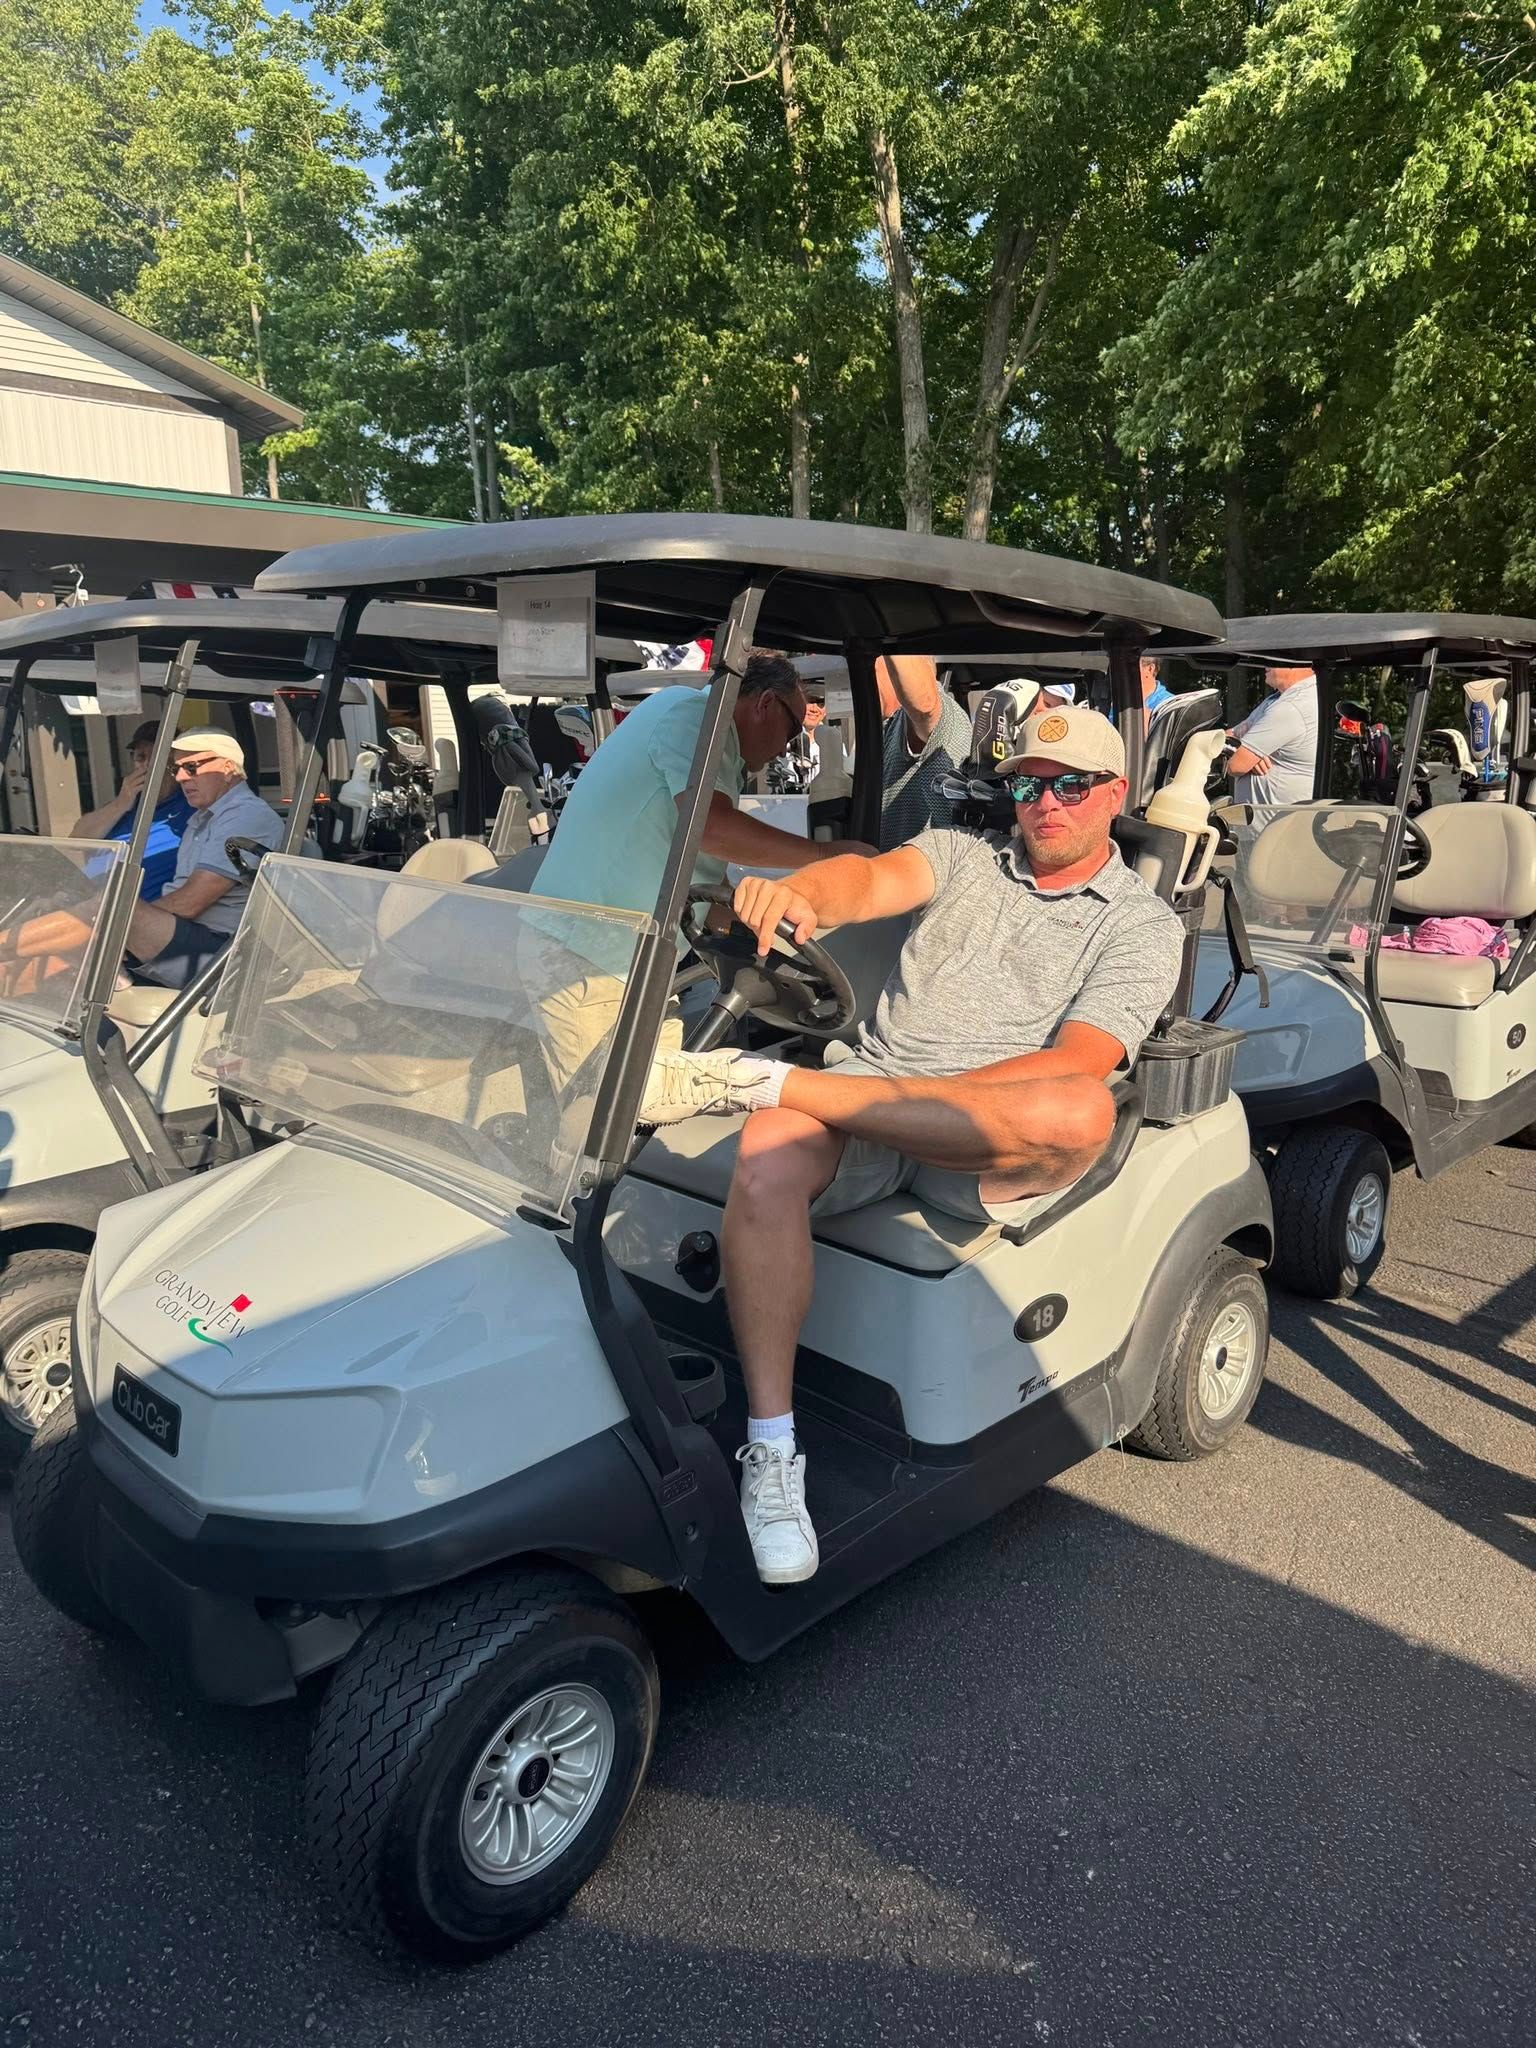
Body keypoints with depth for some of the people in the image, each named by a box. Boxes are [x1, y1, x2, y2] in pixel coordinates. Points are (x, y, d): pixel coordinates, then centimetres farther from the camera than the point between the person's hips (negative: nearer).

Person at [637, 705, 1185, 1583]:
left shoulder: (1145, 926, 9)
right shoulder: (963, 854, 18)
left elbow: (1080, 1062, -8)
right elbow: (872, 883, -6)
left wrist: (937, 1089, -20)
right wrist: (800, 892, -30)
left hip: (987, 1145, -1)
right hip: (867, 1095, 2)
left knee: (1081, 1112, -37)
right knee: (769, 1154, -32)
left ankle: (758, 1080, -30)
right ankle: (772, 1452, -23)